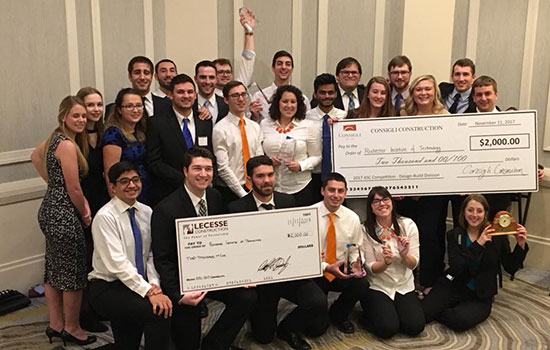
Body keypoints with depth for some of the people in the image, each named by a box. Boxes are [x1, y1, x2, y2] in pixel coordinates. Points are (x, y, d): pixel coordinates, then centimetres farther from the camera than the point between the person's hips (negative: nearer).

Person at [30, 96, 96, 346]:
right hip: (63, 215, -10)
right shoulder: (68, 145, -19)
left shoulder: (55, 138, 9)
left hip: (50, 210, 10)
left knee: (54, 269, 17)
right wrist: (85, 214, -2)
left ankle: (55, 325, 30)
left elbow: (35, 156, 28)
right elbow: (74, 189, -17)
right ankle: (72, 328, 18)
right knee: (73, 271, 3)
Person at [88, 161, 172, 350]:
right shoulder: (105, 217, -14)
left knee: (167, 304, -20)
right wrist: (148, 291, -26)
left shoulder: (146, 212, 6)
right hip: (108, 287, -6)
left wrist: (154, 284, -12)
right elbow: (117, 263, -21)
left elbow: (152, 255, 5)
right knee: (158, 312, -27)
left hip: (139, 283, 6)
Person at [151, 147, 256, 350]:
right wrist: (179, 295, -28)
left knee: (247, 297, -16)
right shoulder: (166, 210, -20)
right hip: (182, 279, -5)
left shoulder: (215, 197, -1)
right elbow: (162, 260, -18)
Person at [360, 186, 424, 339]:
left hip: (404, 286, 3)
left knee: (415, 327, -16)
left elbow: (413, 264, -3)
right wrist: (385, 262, -29)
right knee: (388, 329, -21)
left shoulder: (408, 225, -5)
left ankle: (394, 312, 15)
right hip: (377, 287, -2)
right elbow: (371, 268, -8)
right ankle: (369, 315, 12)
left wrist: (405, 255, -25)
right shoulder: (366, 230, -11)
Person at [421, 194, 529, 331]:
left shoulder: (497, 236, -4)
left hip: (480, 296, -1)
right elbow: (455, 267, -15)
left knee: (461, 320, -31)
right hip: (452, 287, 1)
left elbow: (511, 268, 0)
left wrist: (521, 245, -14)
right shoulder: (454, 235, -1)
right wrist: (478, 244, -23)